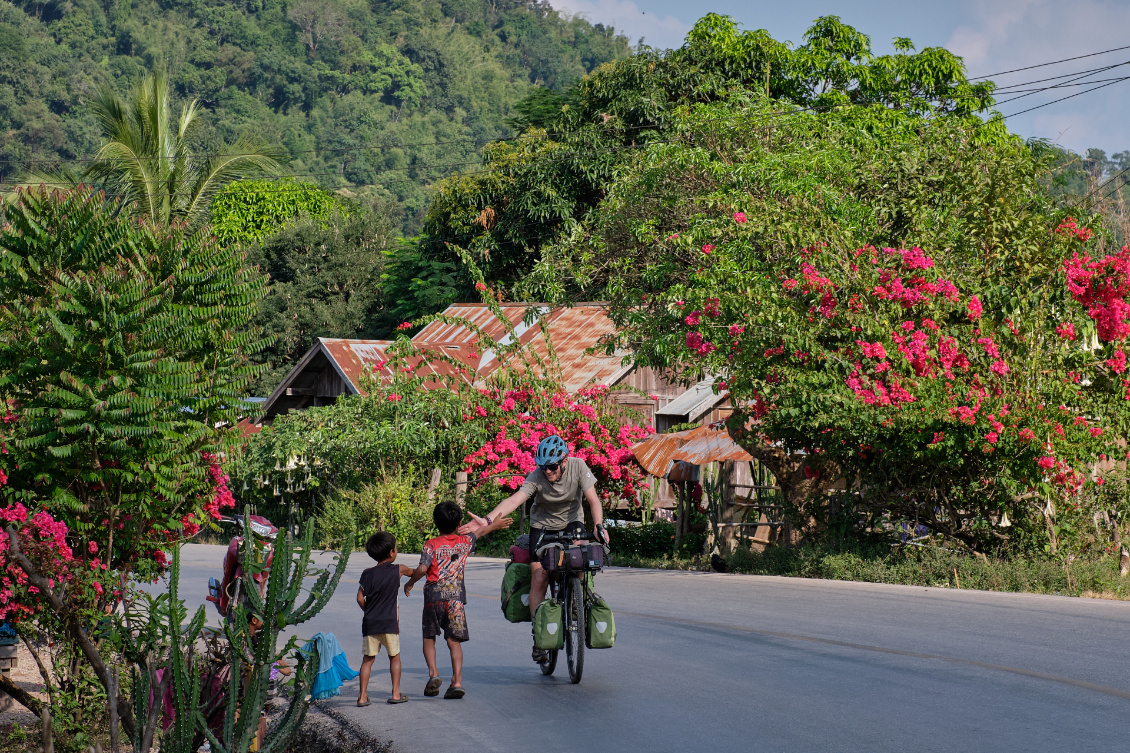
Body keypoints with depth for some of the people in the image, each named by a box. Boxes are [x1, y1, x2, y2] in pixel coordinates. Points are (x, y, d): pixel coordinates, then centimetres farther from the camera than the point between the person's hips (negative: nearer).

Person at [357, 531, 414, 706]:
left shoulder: (367, 574, 3)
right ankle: (396, 693, 11)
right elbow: (413, 572, 20)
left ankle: (362, 696, 3)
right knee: (394, 657, 13)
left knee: (368, 659, 6)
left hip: (370, 624, 2)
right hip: (389, 623, -2)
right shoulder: (398, 570, -1)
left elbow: (360, 598, -1)